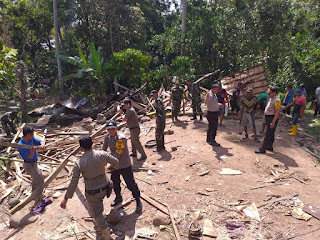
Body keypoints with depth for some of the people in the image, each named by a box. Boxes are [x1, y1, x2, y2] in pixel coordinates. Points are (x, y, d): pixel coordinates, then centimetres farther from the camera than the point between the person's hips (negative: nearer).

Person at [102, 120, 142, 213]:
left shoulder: (121, 138, -26)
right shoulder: (107, 137, -3)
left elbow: (118, 154, -27)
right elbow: (104, 149, 10)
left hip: (124, 165, -7)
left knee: (130, 183, 2)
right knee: (115, 182, 23)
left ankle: (138, 202, 20)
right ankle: (118, 198, 48)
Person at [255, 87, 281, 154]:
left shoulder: (276, 100, -19)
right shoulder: (270, 98, 11)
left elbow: (277, 112, -23)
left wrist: (273, 122, -25)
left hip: (272, 119, -10)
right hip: (268, 118, 10)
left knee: (268, 134, -6)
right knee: (271, 134, 18)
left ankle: (262, 149, -3)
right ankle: (270, 147, 28)